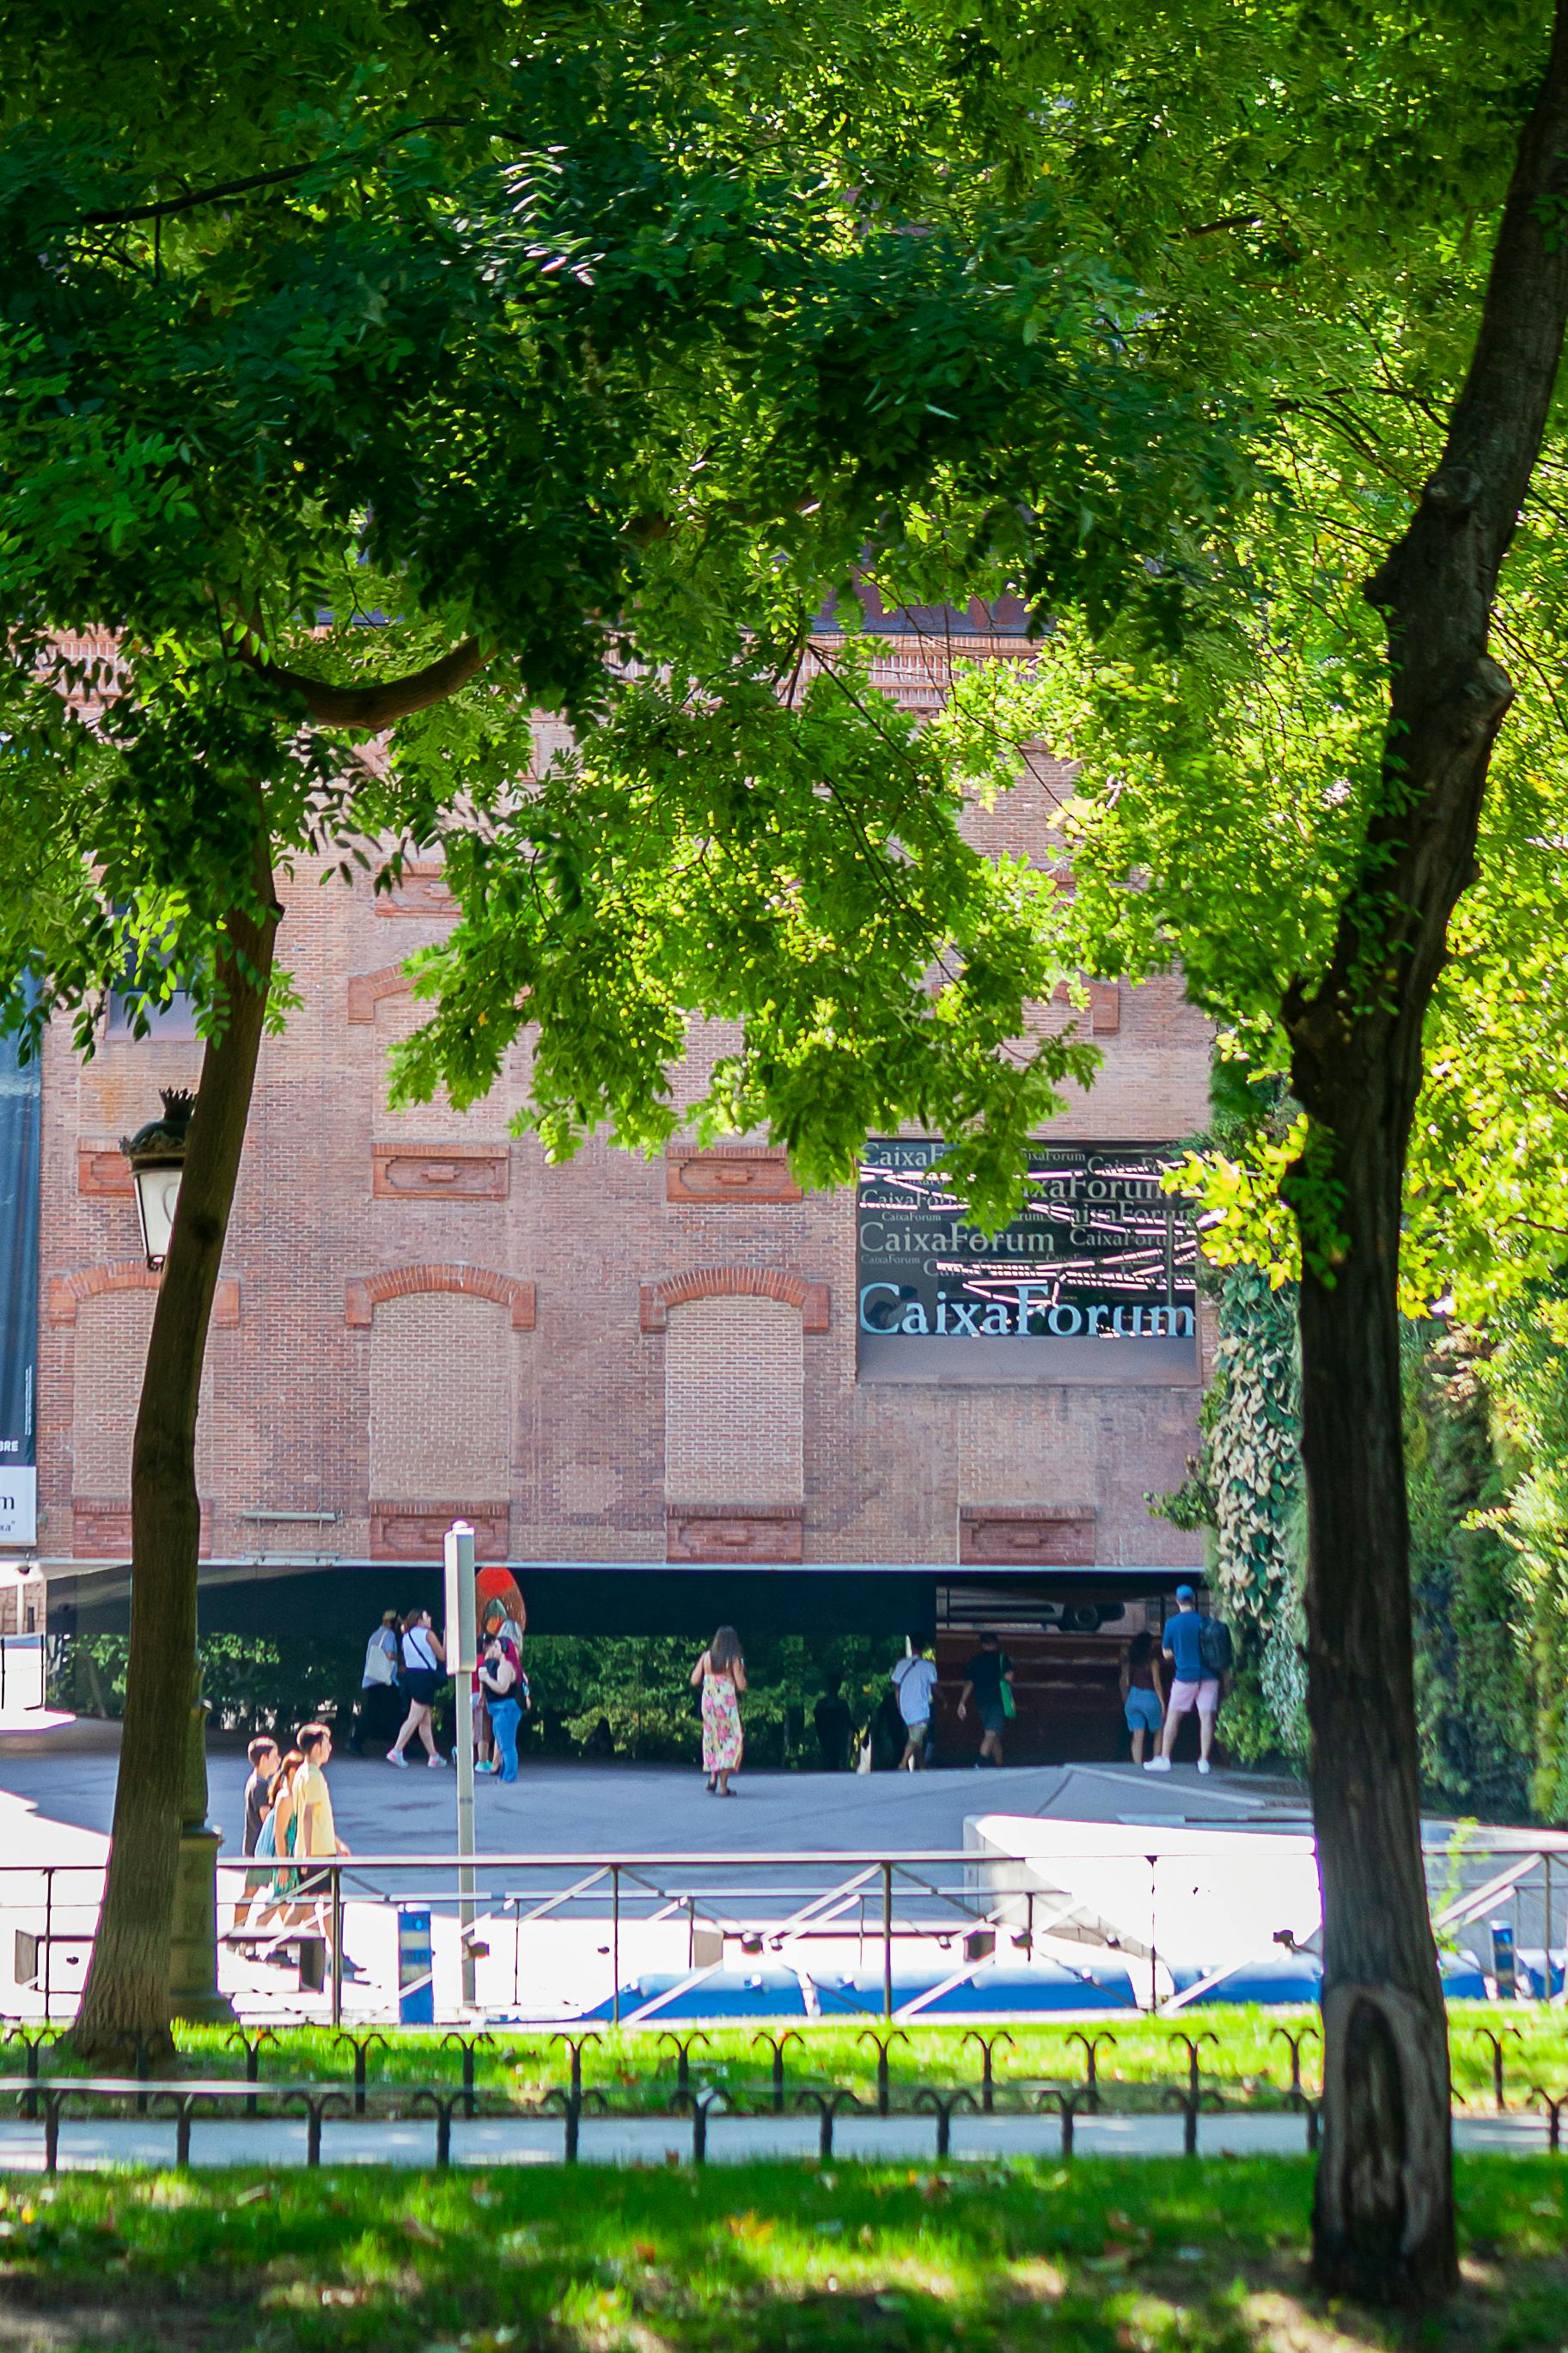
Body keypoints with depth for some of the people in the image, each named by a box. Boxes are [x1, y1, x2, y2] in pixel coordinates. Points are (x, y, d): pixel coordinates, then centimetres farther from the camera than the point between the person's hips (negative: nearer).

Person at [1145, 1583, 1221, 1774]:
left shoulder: (1172, 1624, -4)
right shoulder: (1205, 1622, -1)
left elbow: (1167, 1653, 4)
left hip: (1185, 1675, -1)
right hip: (1208, 1676, 1)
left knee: (1173, 1717, 7)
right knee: (1207, 1717, 1)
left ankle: (1164, 1759, 7)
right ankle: (1204, 1760, -3)